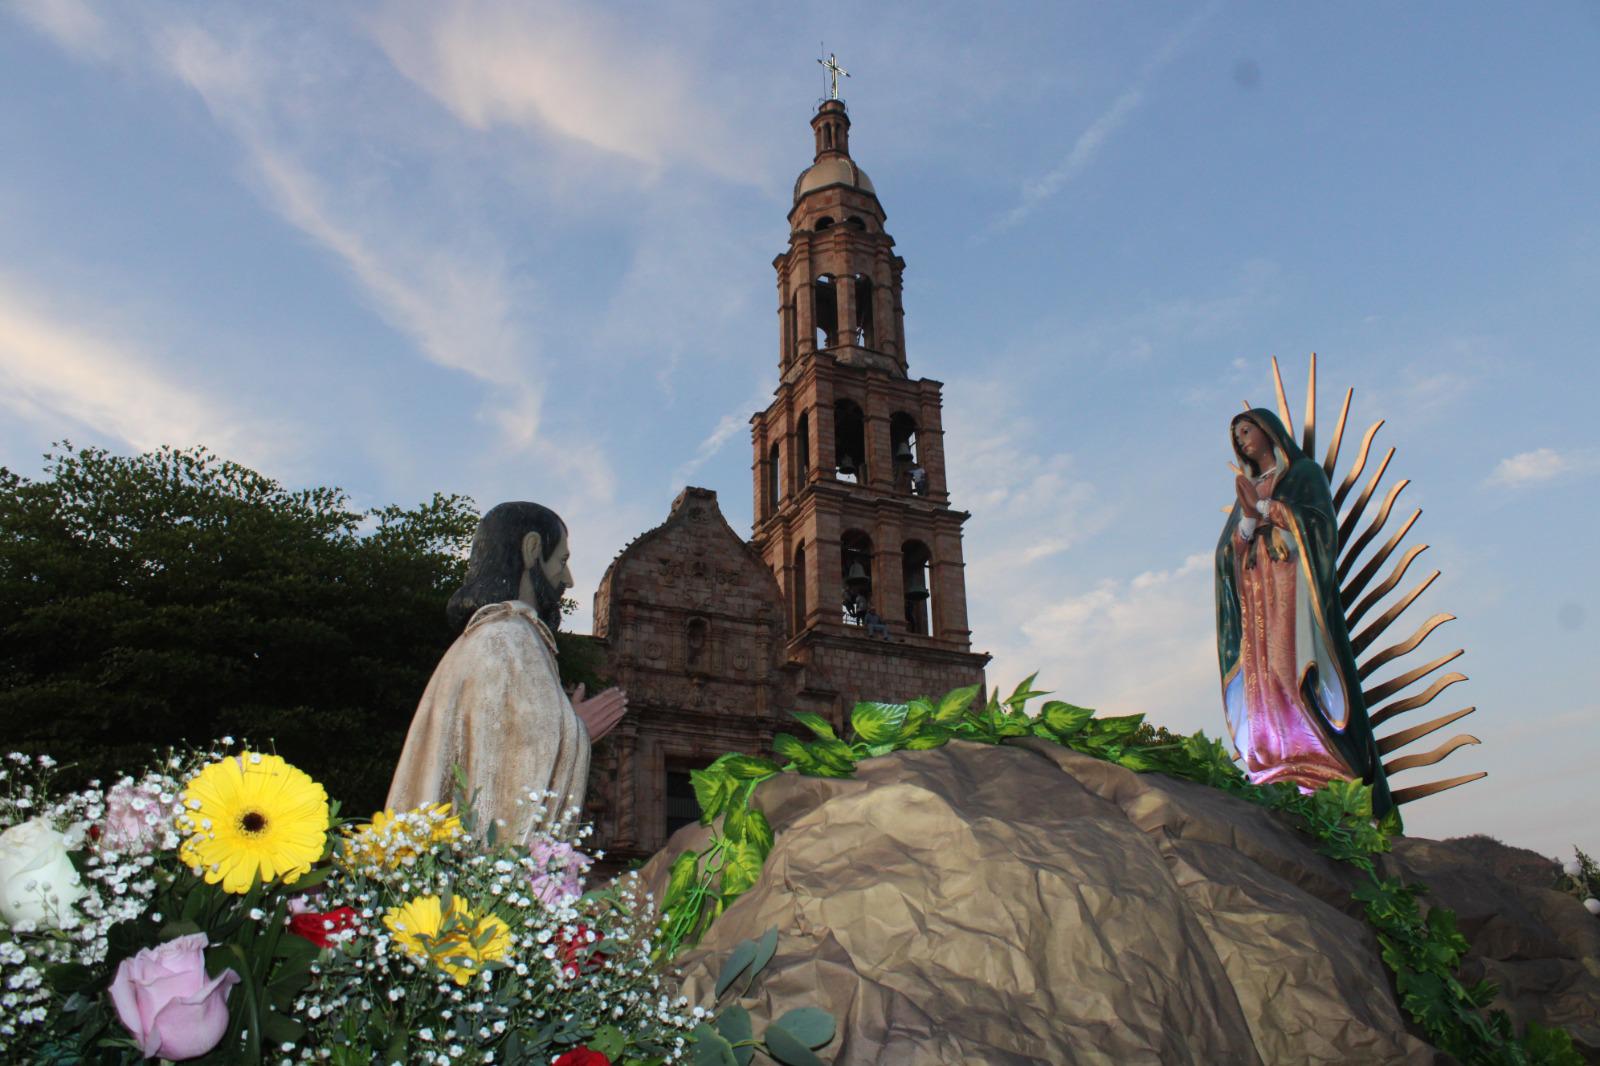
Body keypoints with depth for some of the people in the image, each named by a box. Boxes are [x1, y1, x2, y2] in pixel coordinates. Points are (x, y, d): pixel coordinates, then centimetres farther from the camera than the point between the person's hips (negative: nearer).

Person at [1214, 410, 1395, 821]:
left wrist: (1263, 504, -9)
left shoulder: (1305, 472, 9)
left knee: (1302, 675, -15)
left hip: (1295, 590, -5)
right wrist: (1248, 515, -7)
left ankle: (1331, 782, -16)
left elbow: (1321, 519, -8)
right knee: (1266, 679, -6)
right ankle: (1283, 784, -9)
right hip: (1257, 600, 5)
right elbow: (1230, 549, 12)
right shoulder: (1247, 489, 23)